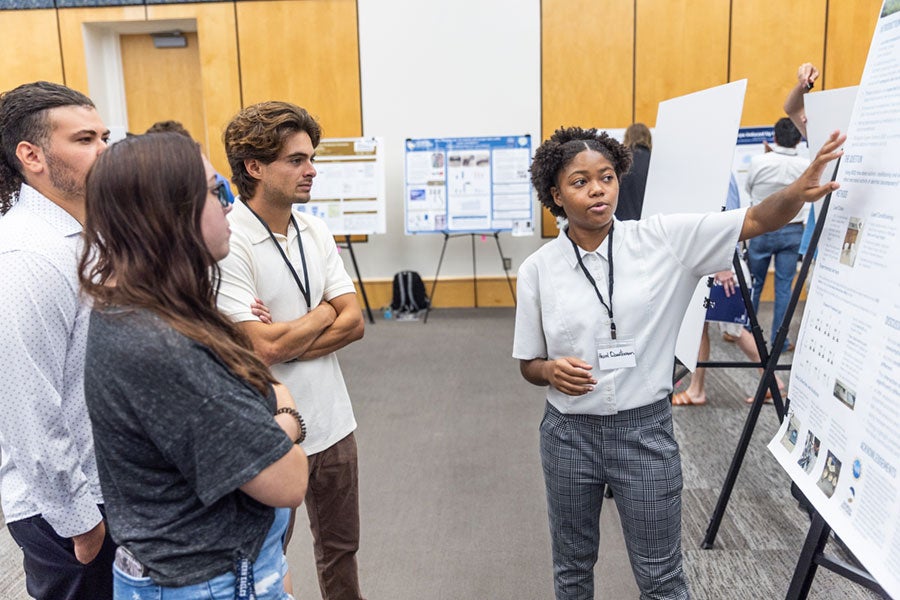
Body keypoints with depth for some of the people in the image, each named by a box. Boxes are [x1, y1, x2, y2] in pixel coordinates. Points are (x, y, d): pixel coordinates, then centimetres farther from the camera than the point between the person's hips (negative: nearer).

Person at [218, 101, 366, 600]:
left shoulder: (316, 231, 2)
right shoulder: (227, 243, -18)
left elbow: (354, 322, -2)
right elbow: (264, 347, -24)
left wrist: (286, 343, -16)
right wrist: (323, 313, -8)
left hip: (332, 423, 6)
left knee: (340, 548, 23)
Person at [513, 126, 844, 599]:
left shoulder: (663, 239, -7)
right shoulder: (537, 269, -6)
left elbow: (755, 221, -11)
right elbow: (528, 365, 2)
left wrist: (799, 191, -32)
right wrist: (551, 371, -20)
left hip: (645, 431, -1)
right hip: (569, 434, 1)